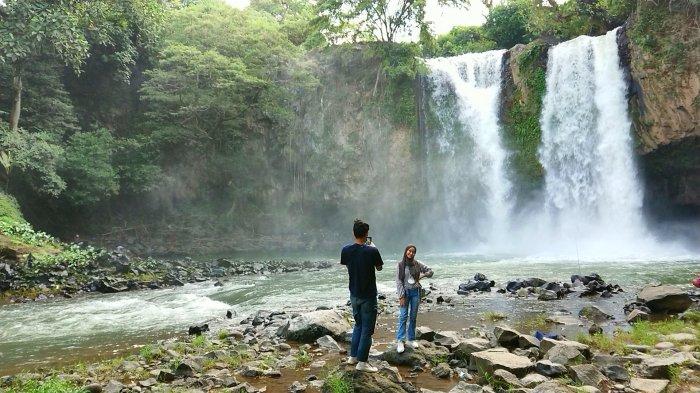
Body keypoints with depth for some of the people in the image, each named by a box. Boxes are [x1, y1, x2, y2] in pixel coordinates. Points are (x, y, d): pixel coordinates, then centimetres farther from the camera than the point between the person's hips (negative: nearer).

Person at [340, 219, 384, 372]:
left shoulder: (346, 250, -8)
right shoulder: (372, 251, -20)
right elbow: (379, 268, -3)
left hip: (354, 295, 5)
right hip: (368, 296, -5)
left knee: (358, 325, 22)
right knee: (367, 328, 5)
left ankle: (353, 356, 26)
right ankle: (362, 362, 7)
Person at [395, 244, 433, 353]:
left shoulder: (417, 264, 4)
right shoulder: (401, 264, -4)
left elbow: (430, 271, 15)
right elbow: (399, 281, -7)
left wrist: (421, 276, -1)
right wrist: (401, 296, -13)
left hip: (415, 292, 3)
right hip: (405, 292, -3)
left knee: (413, 317, 8)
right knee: (403, 316, -9)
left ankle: (411, 340, 18)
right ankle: (400, 341, -6)